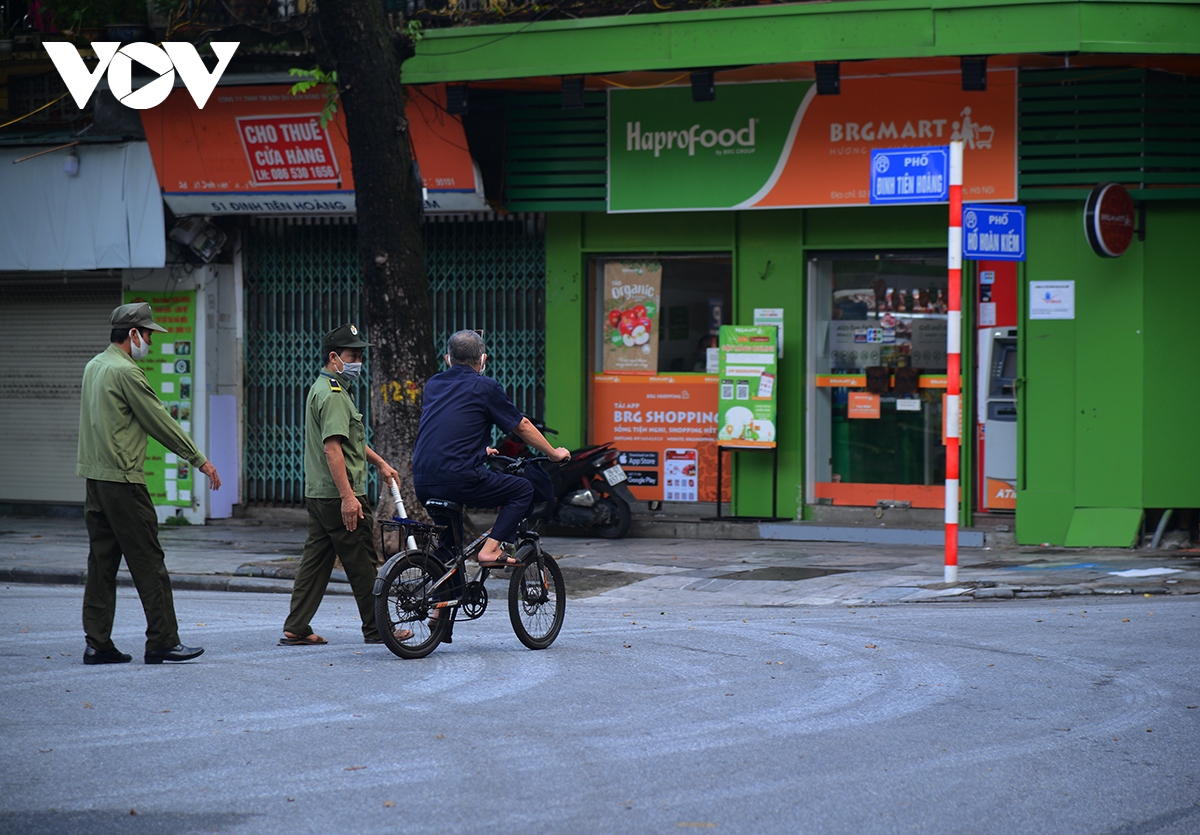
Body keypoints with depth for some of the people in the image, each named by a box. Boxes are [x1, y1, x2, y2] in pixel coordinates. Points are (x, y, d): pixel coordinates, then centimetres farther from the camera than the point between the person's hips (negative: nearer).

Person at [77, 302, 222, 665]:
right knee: (148, 562, -4)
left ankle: (97, 644, 7)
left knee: (102, 561, 8)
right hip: (123, 480, -9)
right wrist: (199, 460, -2)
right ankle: (162, 642, -2)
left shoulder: (94, 366, 15)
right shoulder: (126, 371, -14)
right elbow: (161, 422, -10)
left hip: (94, 478, 9)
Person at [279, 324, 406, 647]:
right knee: (362, 565, -1)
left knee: (316, 560, 9)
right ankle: (376, 628, 7)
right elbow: (332, 448, -24)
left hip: (318, 495, 10)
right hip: (339, 496, -10)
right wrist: (348, 496, -27)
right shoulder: (333, 395, -16)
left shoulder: (322, 388, 19)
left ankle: (296, 629, 8)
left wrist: (380, 463, 37)